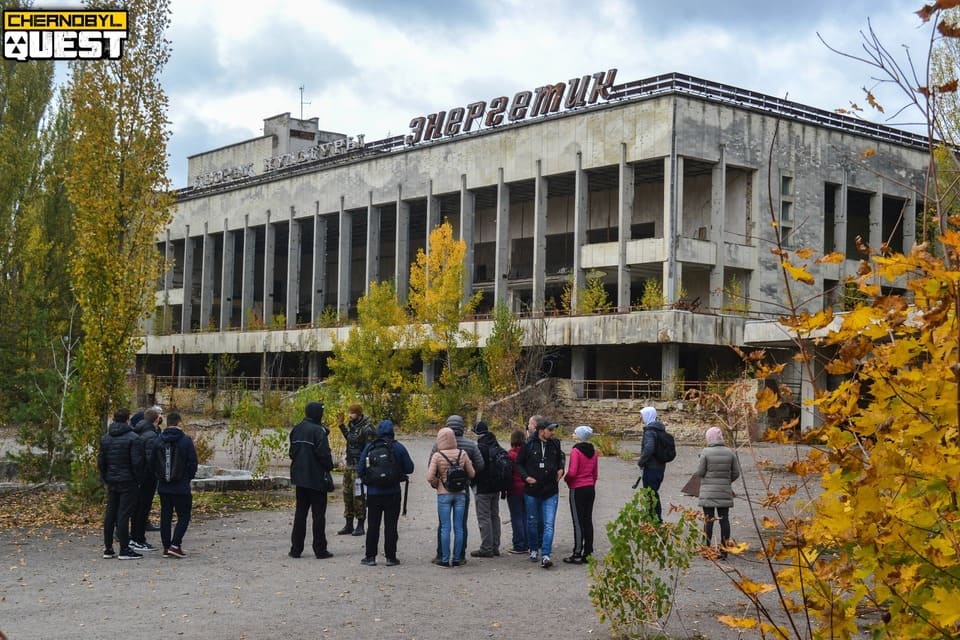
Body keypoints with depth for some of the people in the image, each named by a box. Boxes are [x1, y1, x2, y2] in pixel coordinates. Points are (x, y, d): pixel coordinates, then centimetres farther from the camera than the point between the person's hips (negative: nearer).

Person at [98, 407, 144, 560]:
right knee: (123, 515, -5)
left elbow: (100, 461, 10)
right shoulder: (132, 438, -11)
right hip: (127, 481, -6)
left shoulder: (105, 438, 8)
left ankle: (108, 548, 15)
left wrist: (105, 479, 17)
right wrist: (136, 476, 0)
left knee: (110, 514, 11)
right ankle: (124, 550, -3)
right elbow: (137, 461, -15)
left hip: (111, 482, 6)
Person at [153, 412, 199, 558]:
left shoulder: (158, 440, 2)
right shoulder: (186, 440, -9)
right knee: (183, 516, 3)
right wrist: (189, 477, 9)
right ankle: (175, 545, -10)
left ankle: (166, 547, 11)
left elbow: (153, 462, 6)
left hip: (163, 486, 4)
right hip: (181, 486, -4)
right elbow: (193, 462, -8)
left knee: (165, 516, 11)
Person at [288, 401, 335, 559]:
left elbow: (292, 451, 14)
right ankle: (320, 549, 4)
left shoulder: (296, 429, 8)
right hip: (316, 478, -7)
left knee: (300, 512, 12)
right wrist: (329, 467, -3)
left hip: (299, 477, 7)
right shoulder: (318, 430, -16)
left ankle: (296, 548, 13)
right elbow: (324, 453, -17)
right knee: (318, 513, 1)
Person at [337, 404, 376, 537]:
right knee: (347, 494, 11)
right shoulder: (352, 425, 11)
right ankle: (349, 525, 20)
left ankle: (360, 526, 4)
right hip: (349, 466, 9)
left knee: (358, 496, -4)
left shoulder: (367, 429, -15)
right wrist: (341, 426, 21)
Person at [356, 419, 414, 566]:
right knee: (391, 525, 5)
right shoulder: (399, 448, -6)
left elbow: (360, 469, -3)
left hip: (373, 492, 1)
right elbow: (409, 468, -1)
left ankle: (370, 556, 10)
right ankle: (390, 557, 5)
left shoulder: (369, 447, -5)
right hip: (393, 492, 0)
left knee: (373, 525, 9)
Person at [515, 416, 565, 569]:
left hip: (551, 492, 1)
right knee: (533, 522, 12)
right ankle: (533, 549, 31)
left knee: (548, 524, -8)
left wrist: (560, 469, 8)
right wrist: (526, 476, -9)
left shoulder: (555, 444, 3)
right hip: (532, 490, -1)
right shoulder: (529, 445, -8)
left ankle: (545, 555, -10)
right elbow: (519, 463, 4)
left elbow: (561, 457, 24)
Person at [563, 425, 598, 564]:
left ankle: (577, 554, 0)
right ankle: (588, 553, 14)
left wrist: (566, 478, -1)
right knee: (588, 520, 11)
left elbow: (572, 472, -20)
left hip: (577, 490, -7)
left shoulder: (576, 451, -15)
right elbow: (595, 473, 13)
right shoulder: (593, 451, 8)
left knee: (578, 522, -3)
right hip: (590, 489, 7)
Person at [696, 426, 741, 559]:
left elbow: (700, 472, -7)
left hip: (708, 492, -3)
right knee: (724, 519, 6)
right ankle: (724, 550, 7)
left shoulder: (706, 452, -10)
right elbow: (736, 473, 3)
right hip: (725, 492, 3)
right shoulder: (730, 453, 0)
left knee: (708, 520, 2)